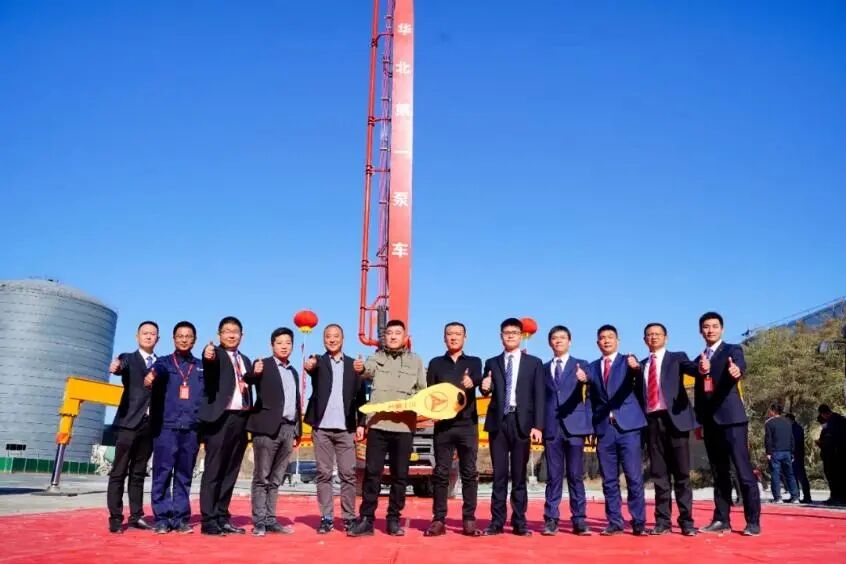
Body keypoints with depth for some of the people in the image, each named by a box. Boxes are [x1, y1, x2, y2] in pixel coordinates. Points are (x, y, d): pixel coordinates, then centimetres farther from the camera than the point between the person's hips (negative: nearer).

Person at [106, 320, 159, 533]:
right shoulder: (128, 358, 4)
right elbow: (121, 367, -20)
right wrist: (116, 367, -42)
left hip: (150, 424, 4)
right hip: (129, 422, -4)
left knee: (139, 473, 10)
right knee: (119, 472, -2)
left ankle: (136, 516, 14)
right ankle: (115, 518, 0)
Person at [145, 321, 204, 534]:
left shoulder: (201, 367, 15)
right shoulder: (164, 362, 7)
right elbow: (159, 369, -17)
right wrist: (152, 374, -39)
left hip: (191, 428, 2)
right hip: (166, 426, -2)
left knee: (184, 475, 5)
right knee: (162, 472, -3)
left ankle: (181, 518, 10)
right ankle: (162, 518, 4)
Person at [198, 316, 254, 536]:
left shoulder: (245, 361, 19)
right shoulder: (215, 353, -1)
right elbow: (210, 368, -25)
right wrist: (208, 357, -47)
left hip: (241, 418, 6)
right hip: (220, 417, -6)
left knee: (230, 472, 9)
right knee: (213, 471, -3)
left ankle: (222, 518, 15)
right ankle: (209, 520, 0)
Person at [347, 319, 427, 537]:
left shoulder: (415, 361, 12)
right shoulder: (377, 357, 9)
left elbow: (423, 392, 11)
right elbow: (369, 370, -12)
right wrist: (361, 368, -35)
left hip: (404, 426, 1)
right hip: (377, 424, -1)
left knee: (400, 475, 5)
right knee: (372, 472, 0)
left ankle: (394, 519, 16)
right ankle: (366, 519, 7)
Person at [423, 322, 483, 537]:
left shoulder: (474, 362, 10)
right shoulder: (435, 363, 13)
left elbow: (478, 380, -12)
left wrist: (471, 382, -36)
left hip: (468, 424, 0)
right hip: (443, 425, 0)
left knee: (469, 473, 1)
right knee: (441, 473, 1)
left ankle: (469, 520, 8)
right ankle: (438, 520, 6)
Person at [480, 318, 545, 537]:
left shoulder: (534, 363, 8)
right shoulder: (492, 363, 13)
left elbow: (539, 396, 2)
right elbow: (488, 391, 6)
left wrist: (538, 426, -7)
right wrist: (485, 388, -18)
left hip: (522, 422, -1)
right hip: (498, 422, 1)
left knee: (519, 475, 4)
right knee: (499, 474, 4)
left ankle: (519, 522, 11)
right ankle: (497, 521, 8)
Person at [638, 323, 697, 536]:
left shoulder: (677, 358, 7)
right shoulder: (641, 365, 18)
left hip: (674, 418, -3)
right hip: (652, 421, 3)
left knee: (681, 473, 0)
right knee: (659, 474, 5)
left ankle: (686, 521, 6)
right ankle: (663, 521, 10)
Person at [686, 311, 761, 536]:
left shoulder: (733, 350, 0)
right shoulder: (699, 359, 17)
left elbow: (739, 365, -23)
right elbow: (699, 393, 13)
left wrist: (737, 370, -44)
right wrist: (698, 421, 2)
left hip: (731, 419, -5)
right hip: (710, 423, 6)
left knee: (744, 472, -5)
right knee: (719, 474, 9)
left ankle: (753, 522, 1)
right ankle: (721, 519, 13)